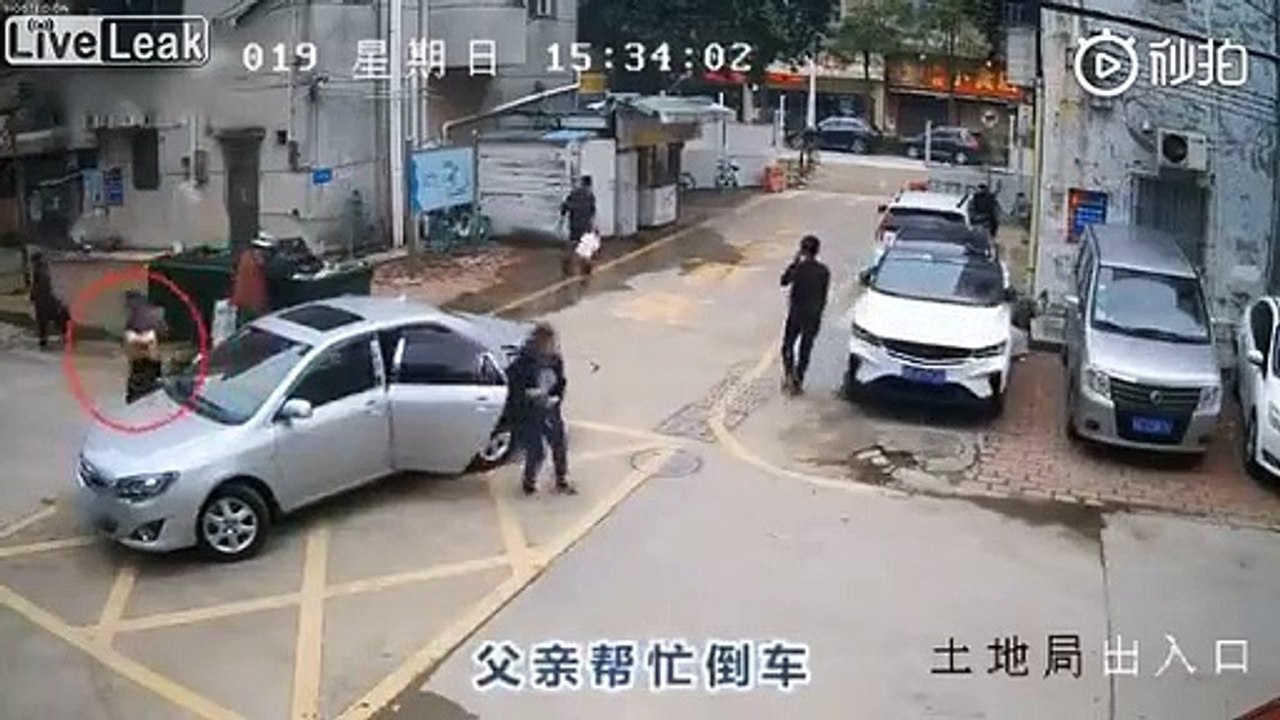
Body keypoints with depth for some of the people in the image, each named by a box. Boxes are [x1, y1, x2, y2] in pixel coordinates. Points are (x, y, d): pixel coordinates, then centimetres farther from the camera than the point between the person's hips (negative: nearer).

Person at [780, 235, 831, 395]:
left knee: (788, 345, 16)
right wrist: (818, 313, 14)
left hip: (796, 314, -2)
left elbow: (784, 281, 1)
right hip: (813, 316, 2)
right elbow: (824, 296, 1)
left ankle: (789, 375, 1)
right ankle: (797, 382, 14)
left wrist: (794, 262, 3)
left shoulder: (799, 268, -15)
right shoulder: (824, 272, -5)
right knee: (805, 349, 10)